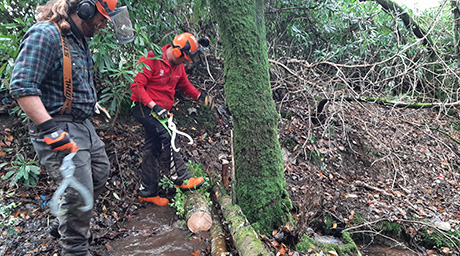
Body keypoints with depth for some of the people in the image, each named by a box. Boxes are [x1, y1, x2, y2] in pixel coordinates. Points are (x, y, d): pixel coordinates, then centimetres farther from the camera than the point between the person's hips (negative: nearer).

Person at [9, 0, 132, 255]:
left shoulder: (79, 40, 11)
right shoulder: (45, 35, -19)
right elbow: (22, 86, -26)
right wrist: (51, 130, -31)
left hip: (83, 125, 10)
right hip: (59, 128, -10)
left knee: (100, 173, 20)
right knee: (80, 193, -8)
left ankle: (63, 226, 37)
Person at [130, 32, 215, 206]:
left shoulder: (178, 66, 6)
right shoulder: (151, 59, -18)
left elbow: (185, 85, 21)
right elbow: (137, 85, -21)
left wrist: (201, 96, 5)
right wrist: (153, 106, -28)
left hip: (160, 111, 8)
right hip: (143, 108, -8)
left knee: (153, 150, 10)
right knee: (165, 136, -27)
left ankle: (147, 192, 18)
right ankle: (181, 179, -19)